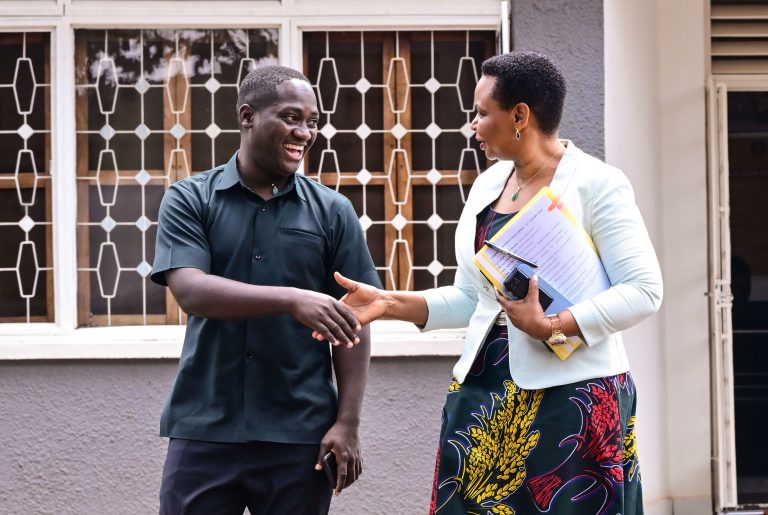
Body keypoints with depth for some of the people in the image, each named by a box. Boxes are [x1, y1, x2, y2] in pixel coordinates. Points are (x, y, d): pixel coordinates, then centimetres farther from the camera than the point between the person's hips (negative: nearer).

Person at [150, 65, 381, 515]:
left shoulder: (332, 212, 5)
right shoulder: (190, 200, 2)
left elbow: (352, 324, 5)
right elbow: (190, 292, -13)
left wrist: (347, 424, -3)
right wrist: (292, 299, -26)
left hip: (300, 435, 1)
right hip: (204, 430, -1)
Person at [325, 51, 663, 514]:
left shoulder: (597, 184, -8)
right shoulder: (487, 186, 11)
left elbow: (643, 291, -14)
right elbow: (471, 298, 14)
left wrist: (550, 327, -22)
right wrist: (390, 303, 1)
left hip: (574, 394, -6)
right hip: (484, 389, 6)